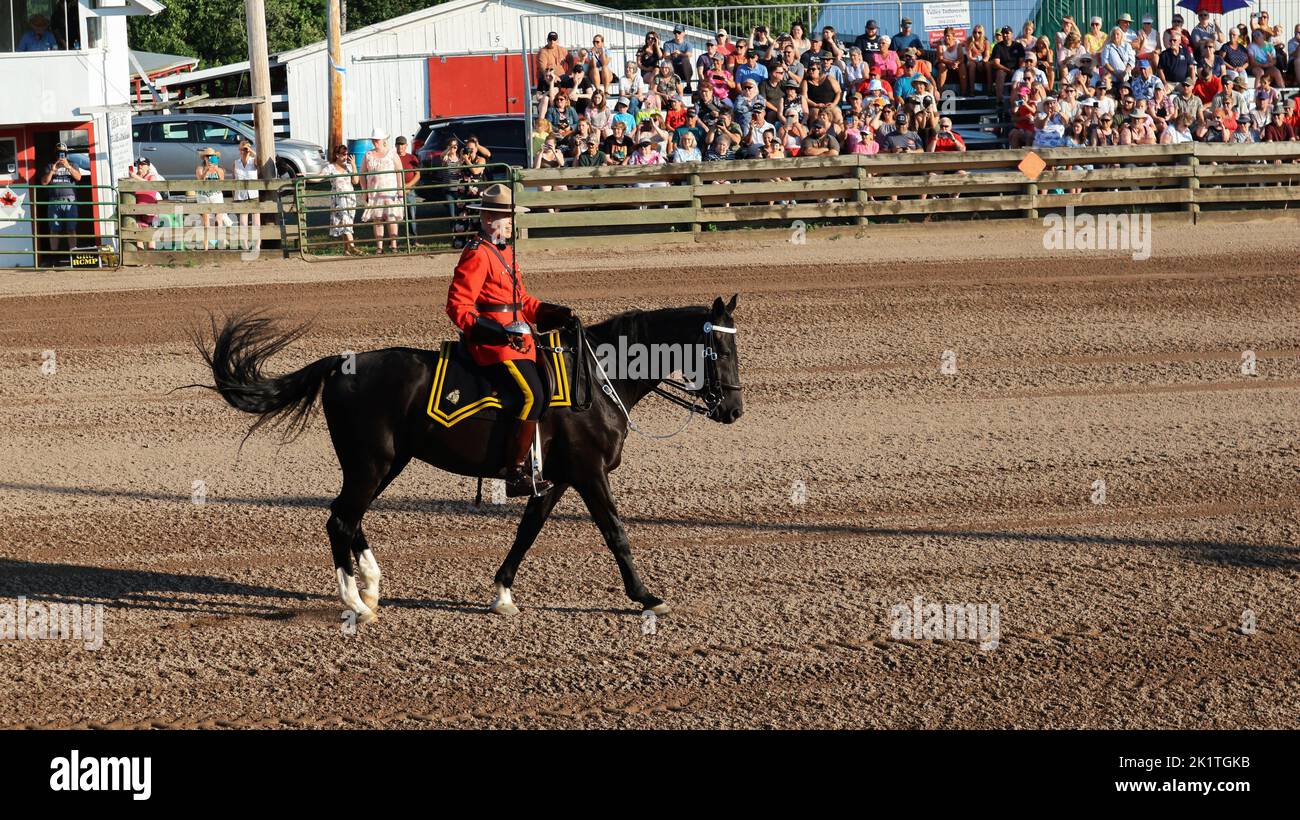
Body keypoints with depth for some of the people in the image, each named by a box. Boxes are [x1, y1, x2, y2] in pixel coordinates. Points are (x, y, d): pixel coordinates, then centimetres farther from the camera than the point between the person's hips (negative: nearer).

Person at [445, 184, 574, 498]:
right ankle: (516, 475, -20)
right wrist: (495, 331, -26)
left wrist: (554, 313, 12)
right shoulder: (478, 255, -10)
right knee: (532, 396, -23)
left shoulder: (504, 251, 20)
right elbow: (458, 307, -16)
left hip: (516, 339, 10)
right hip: (494, 344, -10)